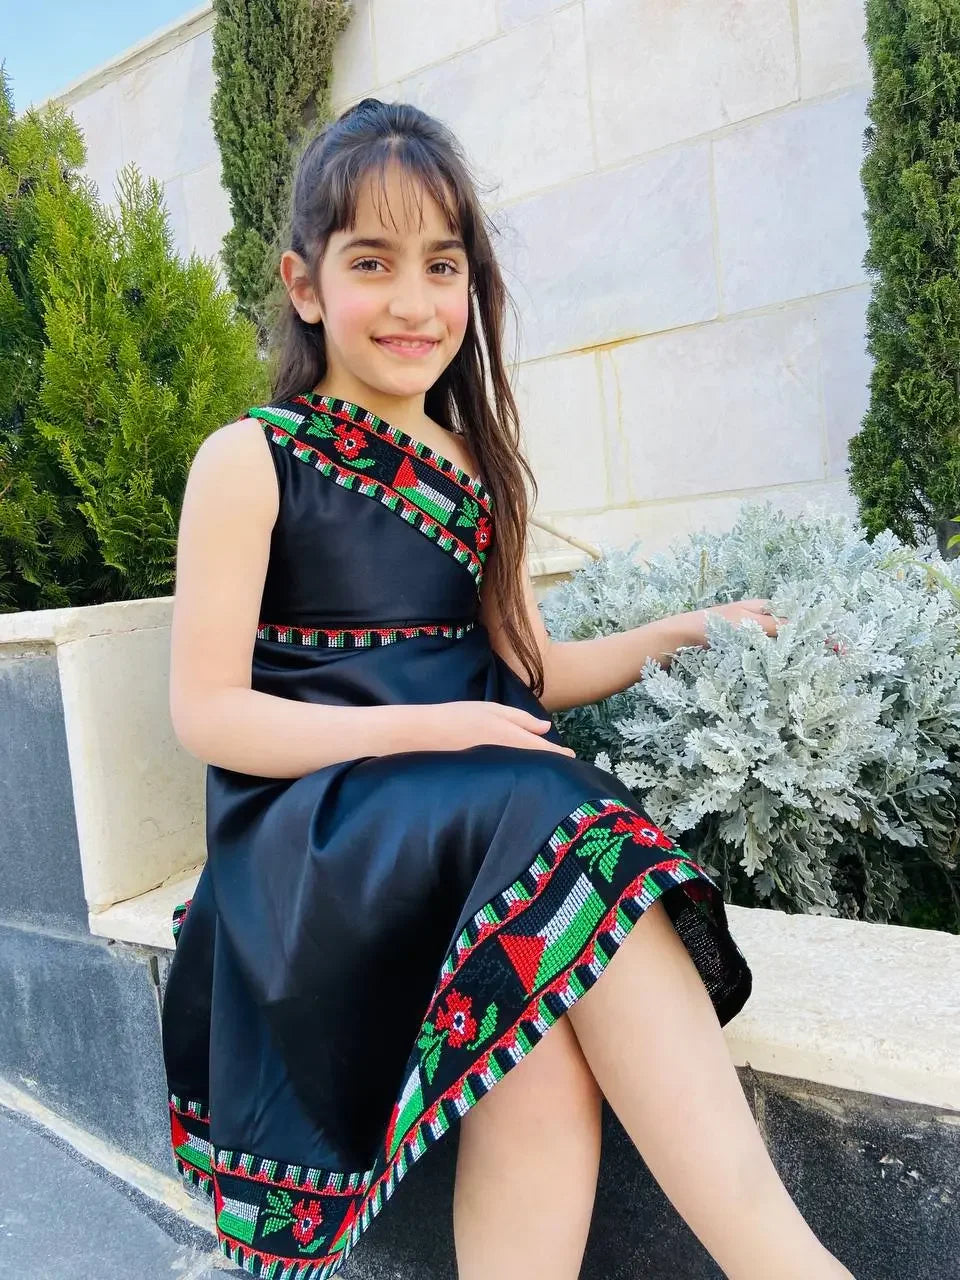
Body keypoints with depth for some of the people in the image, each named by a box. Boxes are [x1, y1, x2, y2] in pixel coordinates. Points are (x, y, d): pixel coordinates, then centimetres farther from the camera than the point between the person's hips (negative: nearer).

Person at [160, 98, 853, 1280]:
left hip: (482, 813, 4)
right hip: (310, 824, -4)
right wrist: (425, 731, -18)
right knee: (554, 829, -32)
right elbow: (206, 712, -7)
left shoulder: (475, 468, 14)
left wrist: (682, 634, 6)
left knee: (545, 1060, -27)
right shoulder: (249, 462, -2)